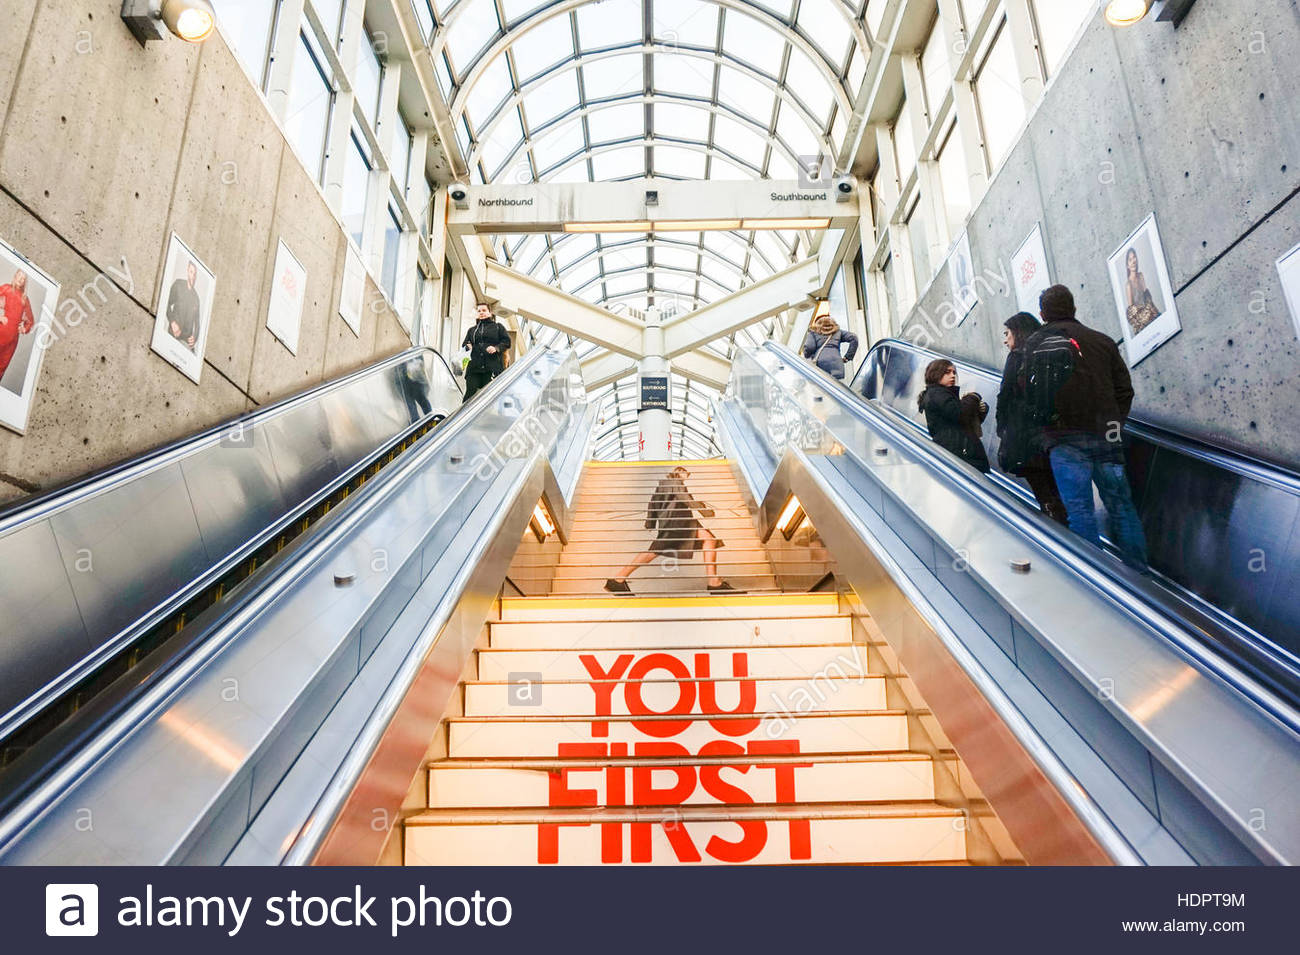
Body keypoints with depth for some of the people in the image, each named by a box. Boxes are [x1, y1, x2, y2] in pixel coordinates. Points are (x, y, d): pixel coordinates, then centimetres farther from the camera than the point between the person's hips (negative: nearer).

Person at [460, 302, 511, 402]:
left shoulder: (498, 327, 17)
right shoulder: (472, 330, 27)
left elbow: (507, 341, 6)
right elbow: (463, 345, 23)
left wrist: (497, 348, -12)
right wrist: (467, 347, -1)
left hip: (492, 368, -3)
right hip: (474, 368, 3)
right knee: (470, 393, -8)